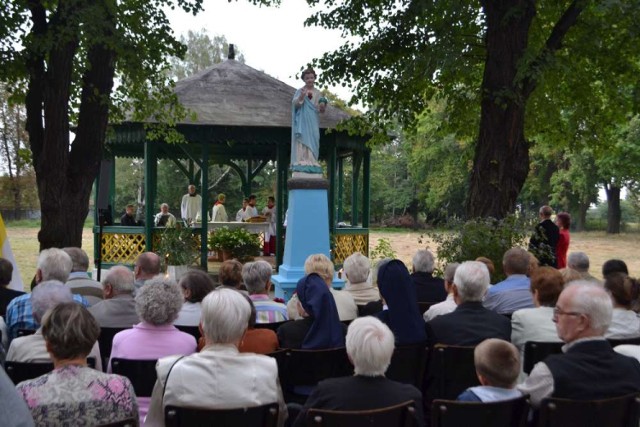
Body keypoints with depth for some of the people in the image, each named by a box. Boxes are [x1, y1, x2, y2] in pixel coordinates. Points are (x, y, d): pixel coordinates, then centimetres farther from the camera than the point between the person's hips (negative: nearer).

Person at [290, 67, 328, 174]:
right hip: (302, 120, -3)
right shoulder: (300, 91, 3)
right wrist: (301, 97, -27)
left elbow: (321, 110, 12)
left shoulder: (317, 93, 12)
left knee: (313, 140, 0)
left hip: (313, 121, 3)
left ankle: (311, 162, 1)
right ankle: (301, 161, -12)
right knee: (302, 139, -9)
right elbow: (294, 103, -9)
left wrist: (322, 107, -11)